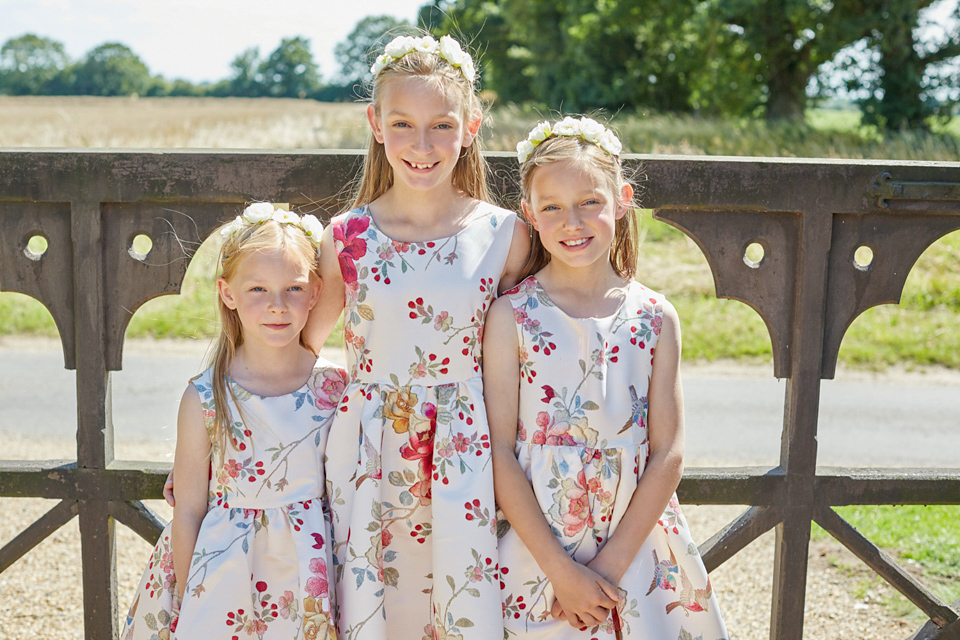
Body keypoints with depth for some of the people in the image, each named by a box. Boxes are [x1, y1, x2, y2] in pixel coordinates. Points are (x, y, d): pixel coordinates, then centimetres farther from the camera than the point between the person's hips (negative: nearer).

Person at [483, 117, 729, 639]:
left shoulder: (656, 318, -2)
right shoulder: (511, 317, -8)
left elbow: (667, 454, -4)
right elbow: (500, 453, -9)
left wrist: (610, 565, -10)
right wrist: (560, 568, -12)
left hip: (638, 550, 2)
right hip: (538, 552, -1)